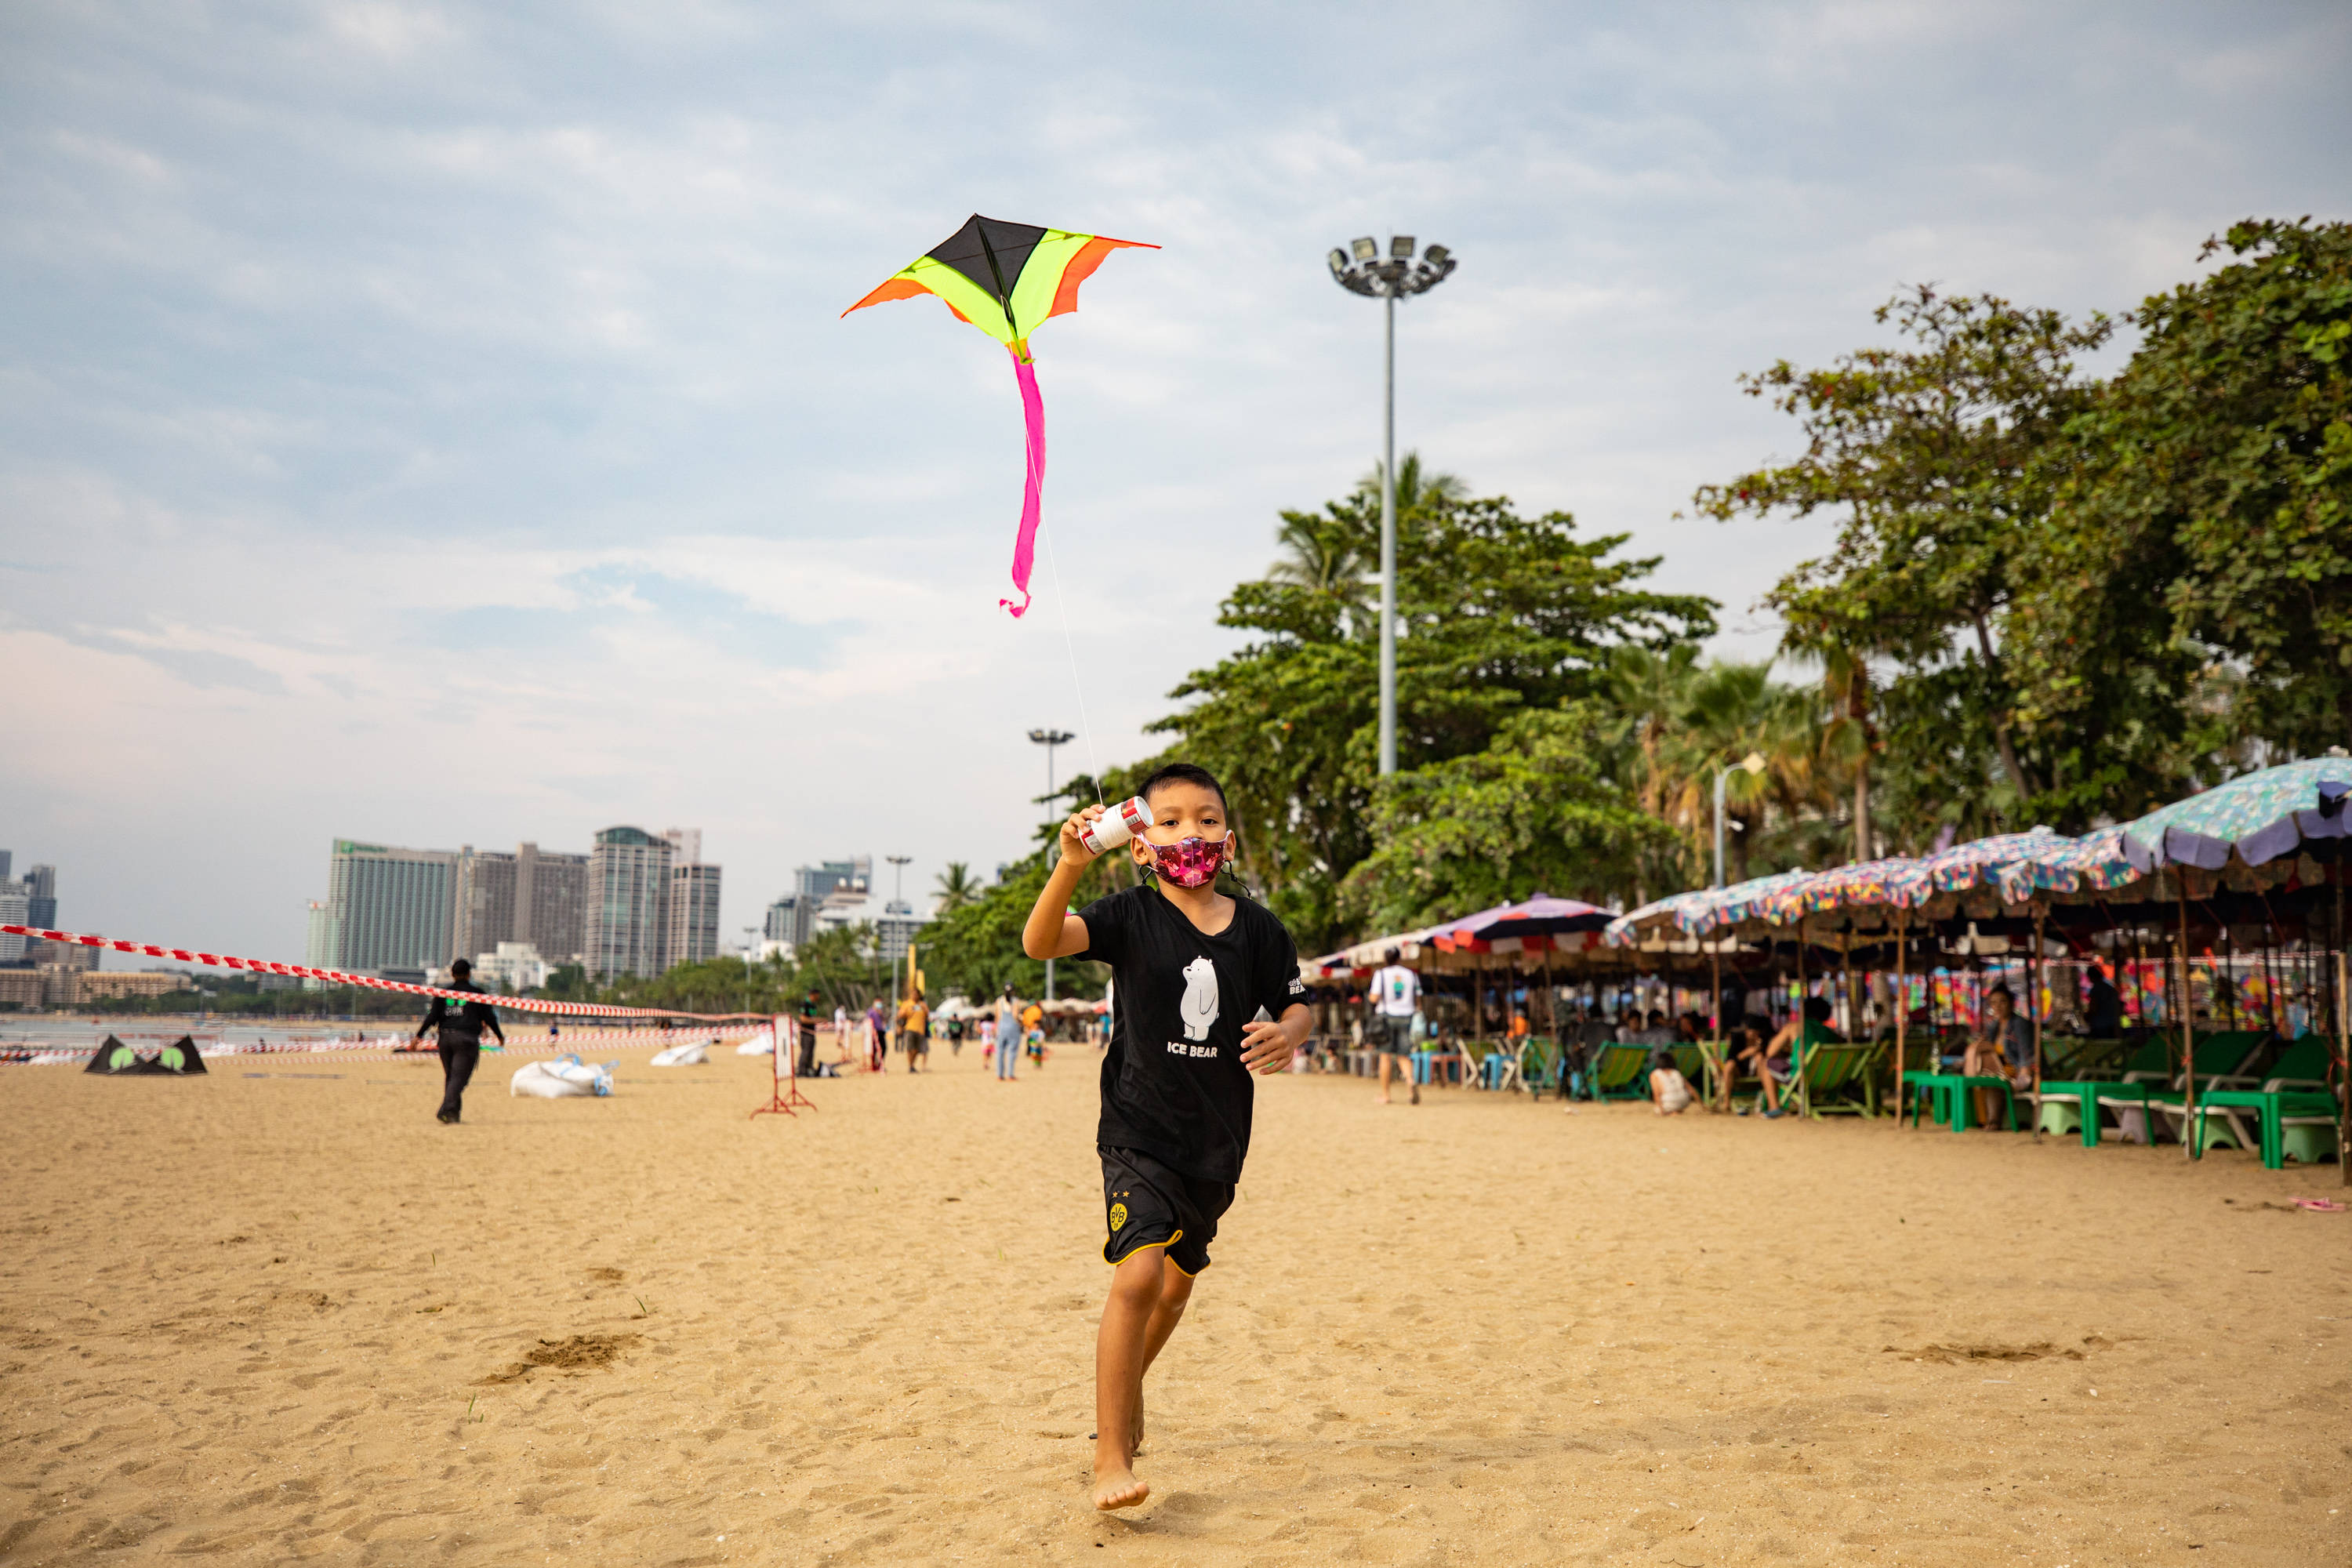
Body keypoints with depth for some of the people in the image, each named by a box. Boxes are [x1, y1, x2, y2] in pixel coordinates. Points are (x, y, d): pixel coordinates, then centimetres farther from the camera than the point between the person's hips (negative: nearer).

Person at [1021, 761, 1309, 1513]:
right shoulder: (1132, 917, -8)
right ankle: (1111, 1458, -15)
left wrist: (1286, 1034, -12)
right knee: (1139, 1273, -21)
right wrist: (1071, 864, -38)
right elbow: (1040, 942, -22)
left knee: (1179, 1278, 20)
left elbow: (1296, 1005, 12)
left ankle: (1128, 1382, 49)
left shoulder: (1256, 928, 1)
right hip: (1140, 1133, -4)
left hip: (1218, 1140, 5)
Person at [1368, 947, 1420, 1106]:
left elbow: (1374, 999, -10)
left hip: (1387, 1016, -2)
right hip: (1406, 1016, 2)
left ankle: (1384, 1094, 6)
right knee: (1403, 1055, 6)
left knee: (1385, 1056, 4)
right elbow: (1418, 1001, 7)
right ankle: (1411, 1079, -24)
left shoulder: (1381, 974, -4)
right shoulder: (1411, 975, 6)